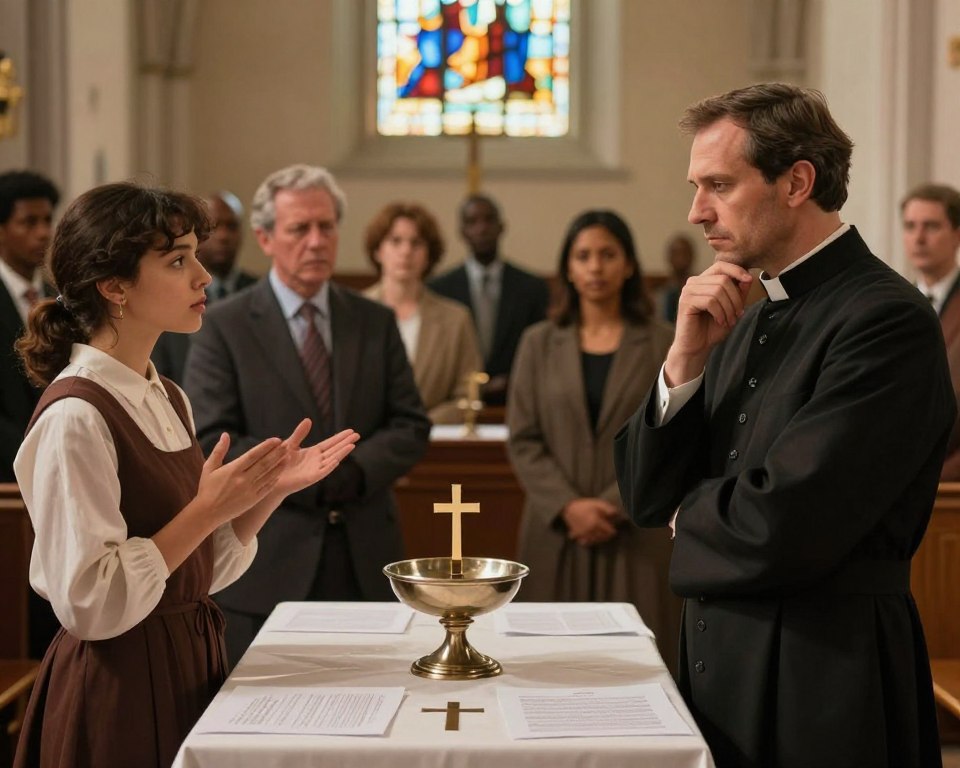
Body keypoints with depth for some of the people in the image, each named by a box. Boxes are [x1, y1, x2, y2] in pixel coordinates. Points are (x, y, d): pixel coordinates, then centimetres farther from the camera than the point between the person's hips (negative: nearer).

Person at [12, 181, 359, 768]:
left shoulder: (167, 400, 7)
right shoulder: (76, 417, -18)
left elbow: (202, 571, 10)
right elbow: (90, 603, -22)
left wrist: (270, 491, -3)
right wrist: (208, 509, -22)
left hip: (189, 669, 8)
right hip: (116, 689, -8)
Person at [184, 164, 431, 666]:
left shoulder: (375, 322, 11)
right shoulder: (224, 327, -1)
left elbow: (411, 426, 8)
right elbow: (210, 443, -8)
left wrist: (353, 471, -11)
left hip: (364, 563, 3)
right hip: (265, 568, -3)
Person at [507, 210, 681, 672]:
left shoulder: (662, 346, 3)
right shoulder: (539, 344, 9)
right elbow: (523, 441, 4)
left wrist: (614, 507, -11)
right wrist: (568, 506, -10)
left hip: (637, 534, -1)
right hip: (557, 531, 2)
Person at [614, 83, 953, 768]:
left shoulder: (887, 319, -17)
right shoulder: (747, 325, 9)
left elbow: (782, 530, -24)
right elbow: (647, 498, 6)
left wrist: (692, 515, -3)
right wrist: (686, 358, -8)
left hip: (821, 689, -7)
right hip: (722, 670, 7)